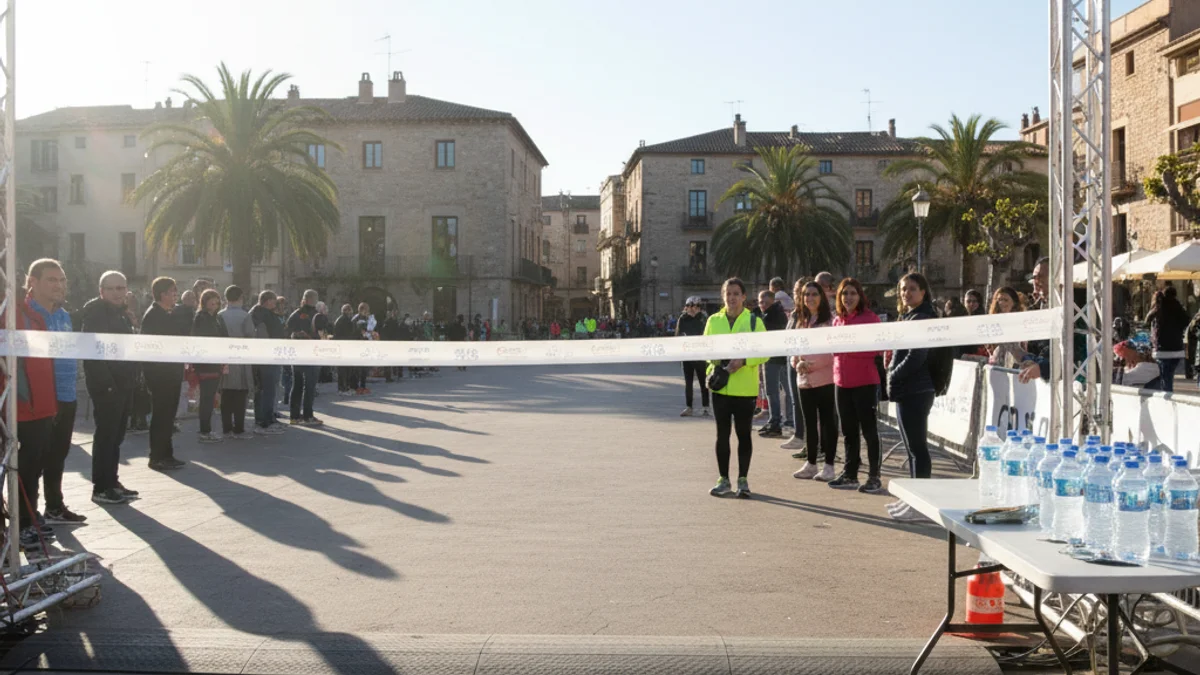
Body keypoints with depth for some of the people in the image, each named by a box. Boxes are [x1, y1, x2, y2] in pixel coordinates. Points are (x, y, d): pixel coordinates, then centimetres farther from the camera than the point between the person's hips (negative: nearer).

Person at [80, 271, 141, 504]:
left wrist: (132, 377, 10)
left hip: (122, 382, 9)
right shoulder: (94, 311, -10)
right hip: (105, 384, -9)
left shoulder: (121, 312, 17)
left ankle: (112, 482, 21)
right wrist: (107, 382, -23)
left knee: (116, 434, 13)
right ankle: (101, 488, -1)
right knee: (106, 434, -6)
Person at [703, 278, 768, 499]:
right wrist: (714, 357, -9)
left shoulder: (754, 321, -2)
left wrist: (743, 360, -20)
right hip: (720, 386, 2)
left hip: (745, 388, -2)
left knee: (743, 433, 5)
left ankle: (743, 480, 15)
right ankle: (723, 480, 17)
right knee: (722, 433, 7)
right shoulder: (714, 321, 6)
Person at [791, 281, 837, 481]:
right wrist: (797, 363, -3)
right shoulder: (800, 321, 15)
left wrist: (811, 364, -16)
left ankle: (828, 466, 4)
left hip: (825, 378, -7)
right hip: (804, 379, 7)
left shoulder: (830, 320, -6)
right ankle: (811, 464, 21)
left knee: (827, 421, -1)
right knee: (809, 422, 12)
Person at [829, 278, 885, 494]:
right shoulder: (838, 320, 13)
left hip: (865, 381, -6)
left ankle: (874, 477, 6)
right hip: (842, 380, 6)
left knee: (868, 429, -1)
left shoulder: (870, 318, -6)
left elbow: (874, 349, -13)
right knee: (848, 431, 12)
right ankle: (850, 475, 20)